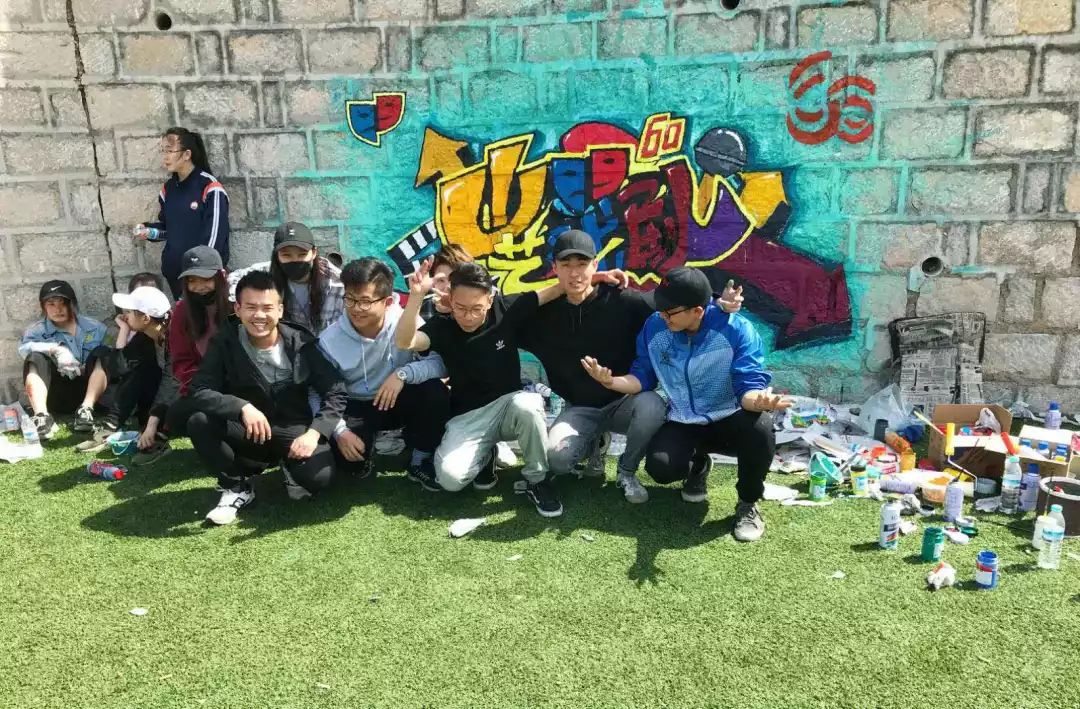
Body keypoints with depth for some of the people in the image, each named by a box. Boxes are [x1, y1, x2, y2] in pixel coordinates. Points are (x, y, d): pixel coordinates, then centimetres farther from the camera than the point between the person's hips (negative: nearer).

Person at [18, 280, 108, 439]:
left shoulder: (94, 328, 6)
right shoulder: (38, 330, 5)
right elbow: (24, 347, -17)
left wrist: (83, 369, -20)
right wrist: (56, 349, -33)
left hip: (87, 391, 0)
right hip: (55, 395, 0)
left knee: (102, 353, -20)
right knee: (35, 358, -21)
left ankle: (86, 409, -37)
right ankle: (41, 415, -43)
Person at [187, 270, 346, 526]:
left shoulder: (301, 343, -10)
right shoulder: (225, 342, -8)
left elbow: (335, 392, -9)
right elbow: (199, 391, -16)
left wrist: (314, 432, -25)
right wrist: (242, 407, -34)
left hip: (293, 430, -1)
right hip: (248, 433, 1)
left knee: (319, 477, -30)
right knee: (199, 423, -27)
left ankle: (289, 464, 9)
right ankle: (237, 487, -3)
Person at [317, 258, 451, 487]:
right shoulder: (329, 340, -15)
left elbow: (442, 361, -26)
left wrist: (404, 374, -40)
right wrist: (340, 431, -26)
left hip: (400, 401, 0)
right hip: (357, 409, 0)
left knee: (435, 392, -30)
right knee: (345, 457, -28)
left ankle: (421, 462, -6)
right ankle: (366, 452, 13)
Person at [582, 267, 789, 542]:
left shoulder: (736, 329, -23)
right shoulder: (654, 327, -11)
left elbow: (750, 385, -27)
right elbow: (643, 377, -4)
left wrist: (758, 400, -53)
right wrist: (611, 381, -25)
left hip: (730, 419, -3)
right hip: (684, 423, 3)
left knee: (759, 428, -38)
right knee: (659, 466, -25)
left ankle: (748, 504, -6)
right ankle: (697, 465, 18)